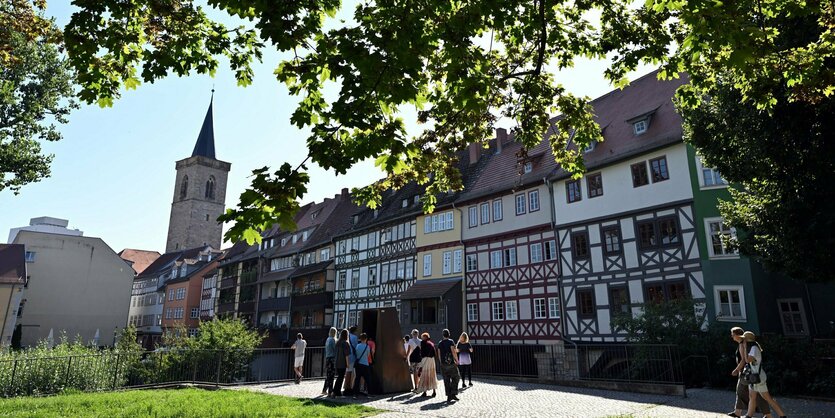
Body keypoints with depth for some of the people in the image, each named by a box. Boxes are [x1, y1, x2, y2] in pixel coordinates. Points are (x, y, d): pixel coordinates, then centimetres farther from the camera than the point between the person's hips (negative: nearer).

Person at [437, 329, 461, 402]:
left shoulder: (440, 343, 8)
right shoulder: (451, 341, -6)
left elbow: (439, 355, 10)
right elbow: (453, 352, -13)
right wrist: (457, 360, -1)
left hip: (443, 364, 4)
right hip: (451, 363, -4)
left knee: (446, 381, 8)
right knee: (455, 378, 7)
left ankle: (448, 396, 8)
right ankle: (453, 394, -1)